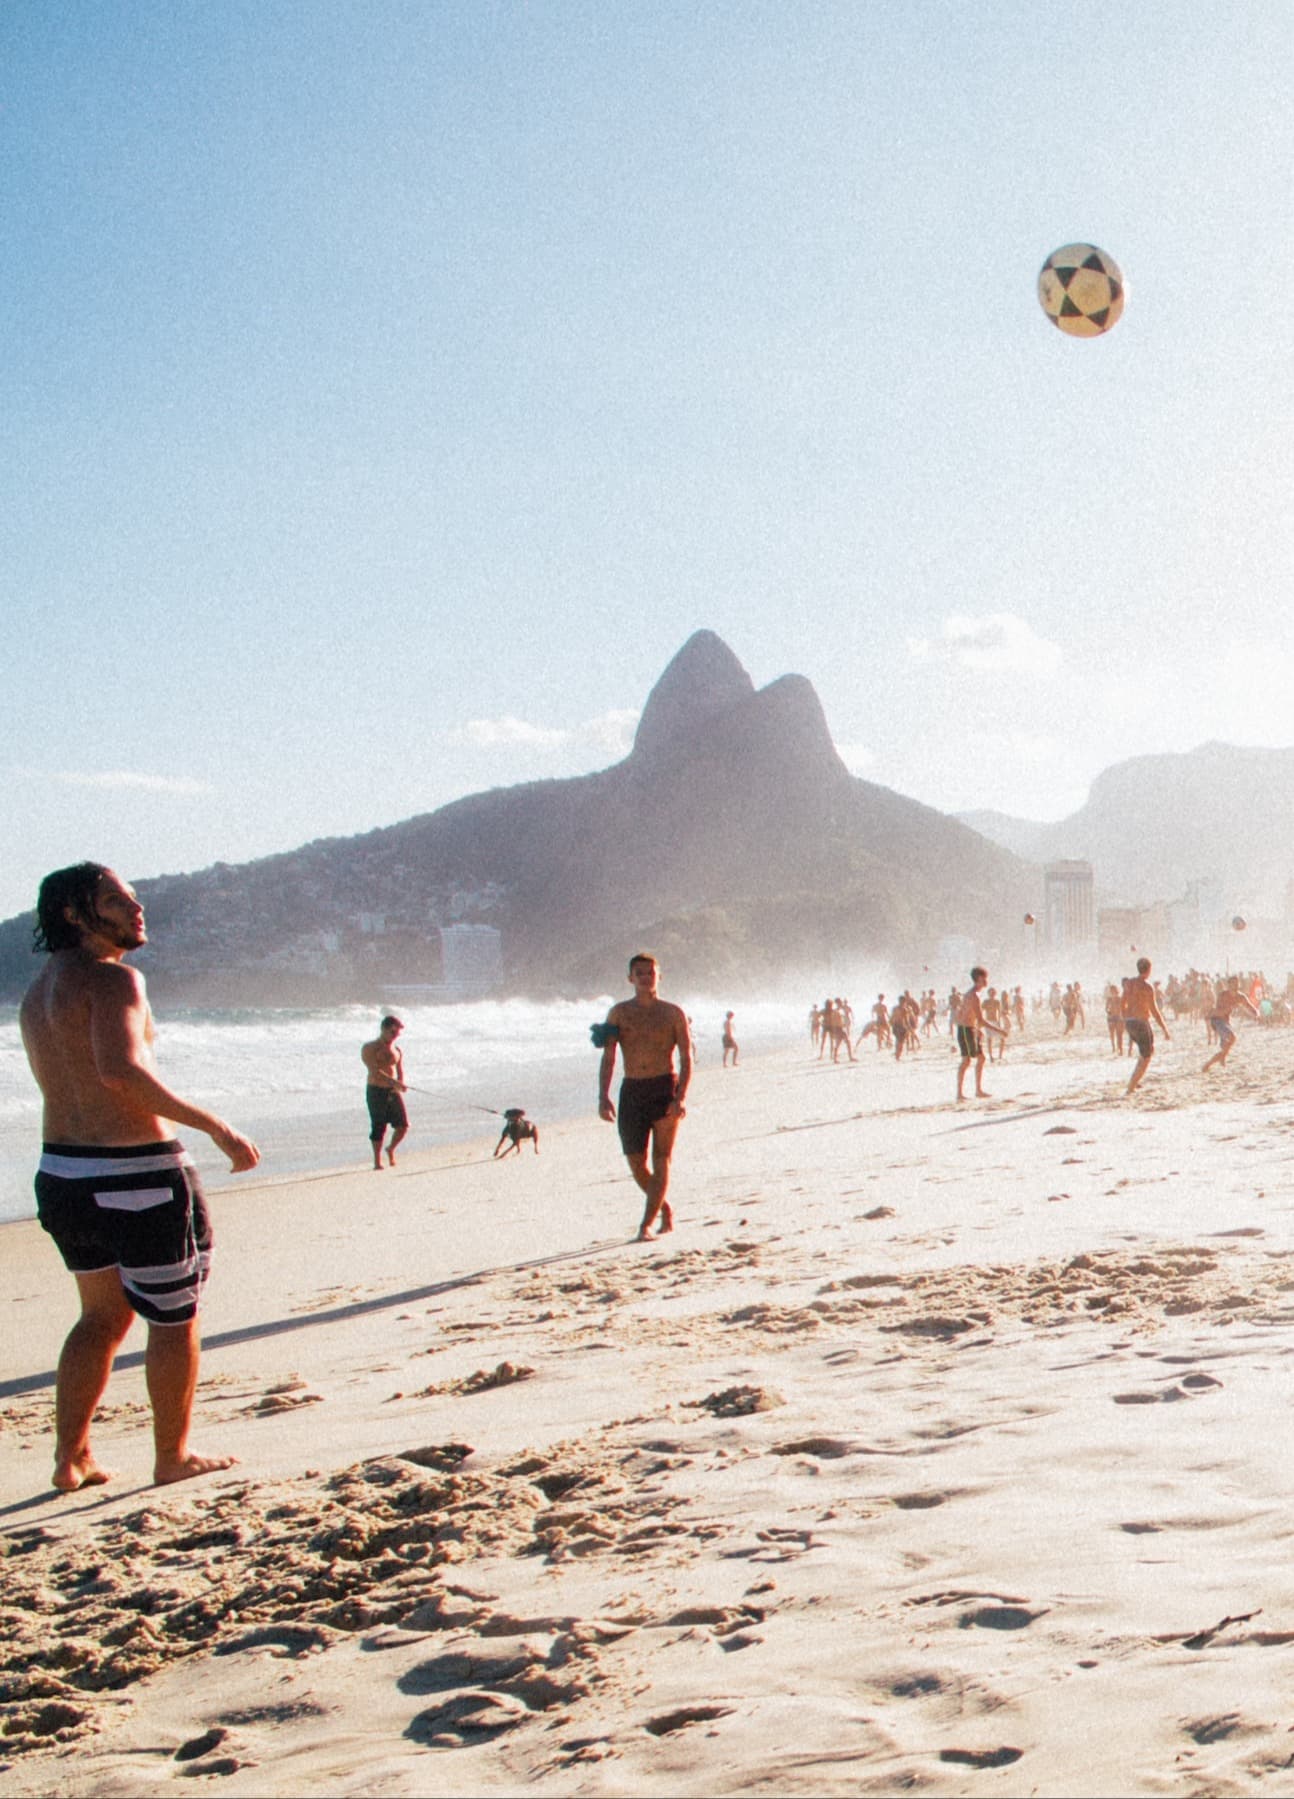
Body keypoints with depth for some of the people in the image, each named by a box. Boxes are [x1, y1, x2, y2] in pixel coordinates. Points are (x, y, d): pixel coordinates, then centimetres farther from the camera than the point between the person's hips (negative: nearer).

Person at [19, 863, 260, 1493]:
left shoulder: (37, 992, 13)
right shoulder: (113, 978, -15)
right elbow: (121, 1068, -31)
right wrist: (215, 1127, -29)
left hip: (59, 1174, 8)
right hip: (135, 1179, -8)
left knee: (103, 1316, 22)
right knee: (174, 1319, 9)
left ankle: (71, 1458, 23)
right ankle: (173, 1457, 19)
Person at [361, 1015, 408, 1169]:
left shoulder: (397, 1051, 14)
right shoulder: (370, 1049, -4)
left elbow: (400, 1072, 14)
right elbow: (374, 1070, -18)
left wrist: (400, 1085, -10)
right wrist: (393, 1082, -30)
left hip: (393, 1092, 4)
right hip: (376, 1091, -4)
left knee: (403, 1125, -4)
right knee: (378, 1128, -5)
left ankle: (391, 1149, 23)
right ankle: (377, 1161, 8)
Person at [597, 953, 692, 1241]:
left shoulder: (673, 1014, 4)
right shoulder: (619, 1013, 7)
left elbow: (686, 1058, 1)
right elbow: (608, 1058, 4)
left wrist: (681, 1097, -12)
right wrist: (603, 1097, -8)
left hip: (665, 1089, -2)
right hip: (632, 1090, 2)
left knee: (661, 1160, -8)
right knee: (636, 1163, 4)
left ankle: (647, 1225, -10)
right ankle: (665, 1209, 26)